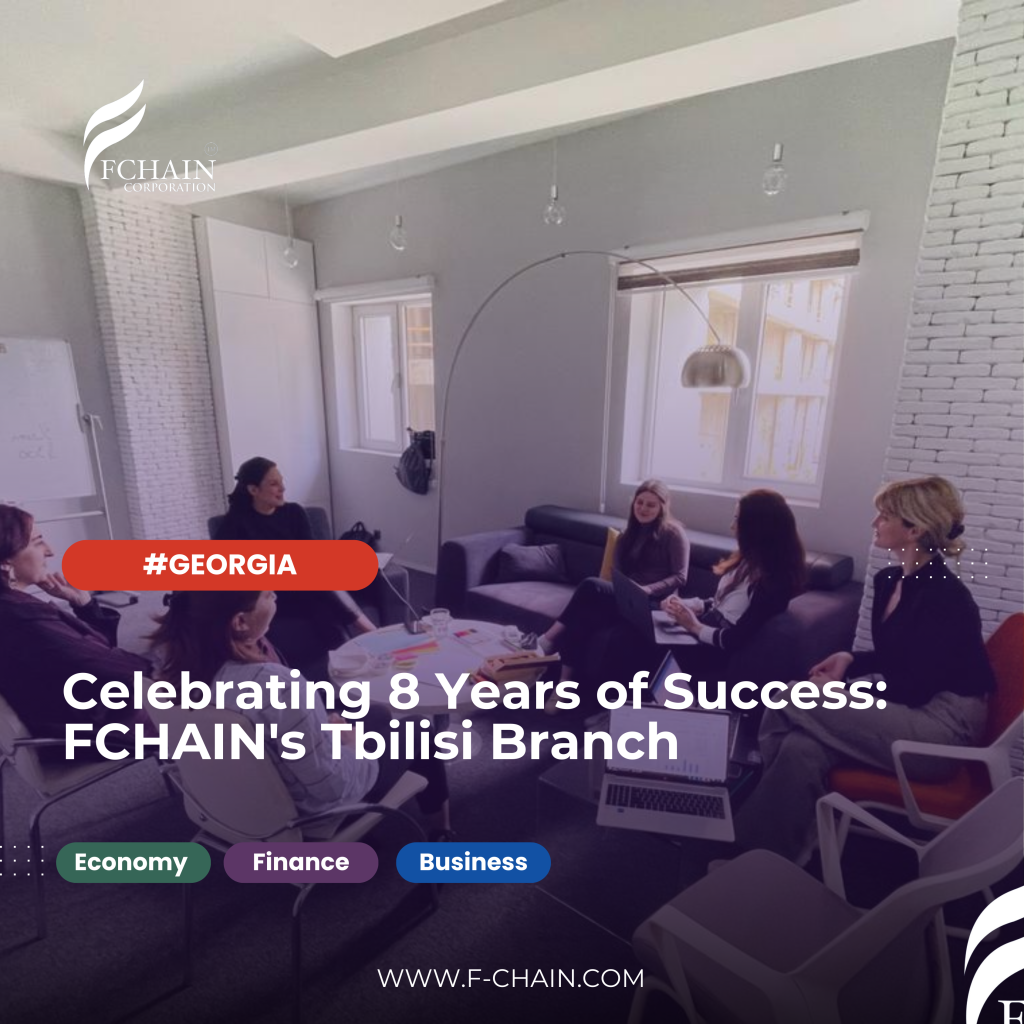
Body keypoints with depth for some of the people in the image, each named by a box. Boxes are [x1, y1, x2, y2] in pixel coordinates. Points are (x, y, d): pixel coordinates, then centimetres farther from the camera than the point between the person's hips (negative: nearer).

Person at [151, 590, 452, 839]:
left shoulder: (180, 657, -18)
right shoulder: (272, 685, -43)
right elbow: (331, 786, -29)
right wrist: (351, 745, -11)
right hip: (306, 810, -7)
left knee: (377, 714, 26)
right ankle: (440, 832, 42)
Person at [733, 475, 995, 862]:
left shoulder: (944, 597, -18)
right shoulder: (889, 580, 7)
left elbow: (916, 688, -18)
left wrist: (840, 689, -12)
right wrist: (852, 660, 0)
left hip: (940, 728, -8)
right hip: (905, 711, 8)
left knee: (789, 700, -23)